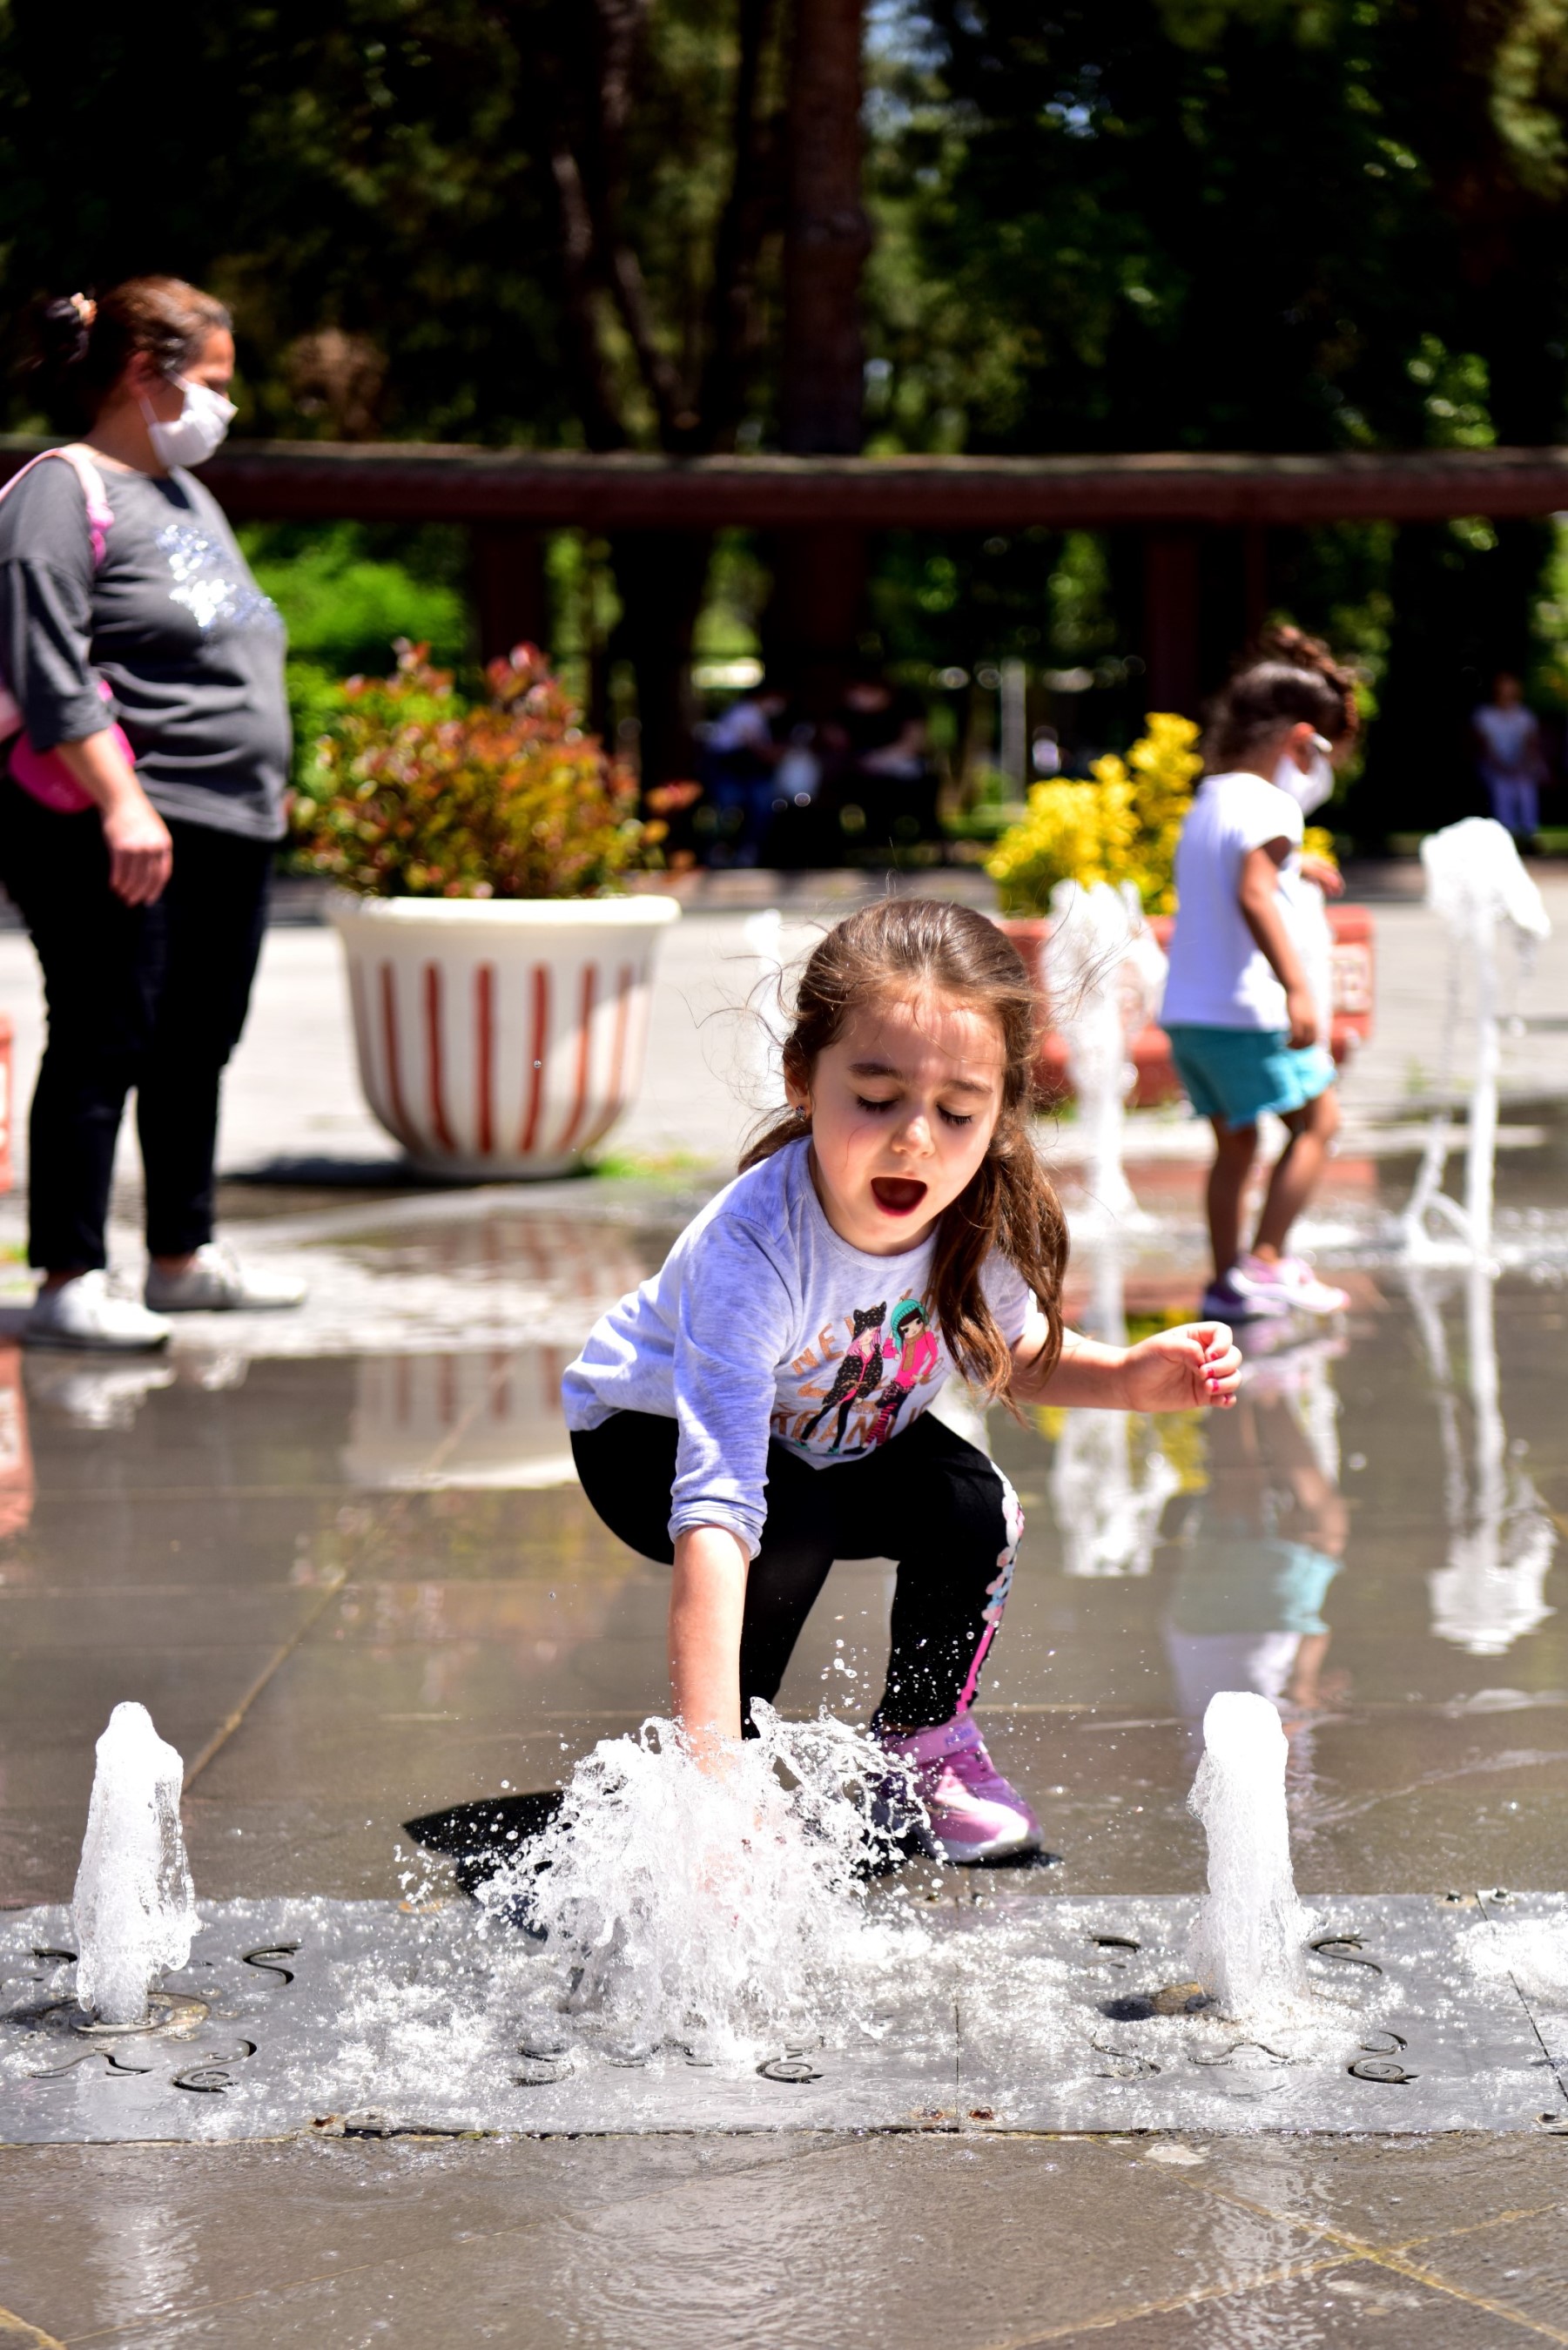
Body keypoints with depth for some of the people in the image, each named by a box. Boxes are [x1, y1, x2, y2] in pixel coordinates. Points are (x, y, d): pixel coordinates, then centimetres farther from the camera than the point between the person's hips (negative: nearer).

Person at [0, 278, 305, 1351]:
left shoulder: (189, 496, 21)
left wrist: (265, 782, 25)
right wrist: (121, 801, -24)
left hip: (232, 828, 9)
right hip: (111, 832, -9)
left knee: (198, 1048, 14)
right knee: (103, 1048, -7)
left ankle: (185, 1256, 25)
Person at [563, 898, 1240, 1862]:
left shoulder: (984, 1218, -25)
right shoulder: (750, 1253, -44)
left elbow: (1005, 1348, 1)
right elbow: (715, 1508, -50)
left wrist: (1129, 1378, -20)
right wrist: (713, 1756, -58)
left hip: (838, 1434, 5)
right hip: (647, 1433, -5)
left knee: (978, 1512, -17)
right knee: (791, 1536, -32)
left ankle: (925, 1735, 11)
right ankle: (713, 1768, -7)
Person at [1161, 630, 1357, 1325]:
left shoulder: (1206, 804, 16)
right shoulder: (1269, 806, -12)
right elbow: (1253, 896, -26)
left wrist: (1295, 869, 43)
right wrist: (1297, 987, -32)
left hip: (1186, 1008, 9)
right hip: (1247, 1008, -9)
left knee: (1234, 1141, 15)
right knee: (1315, 1121, 0)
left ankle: (1226, 1279, 14)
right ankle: (1263, 1262, -7)